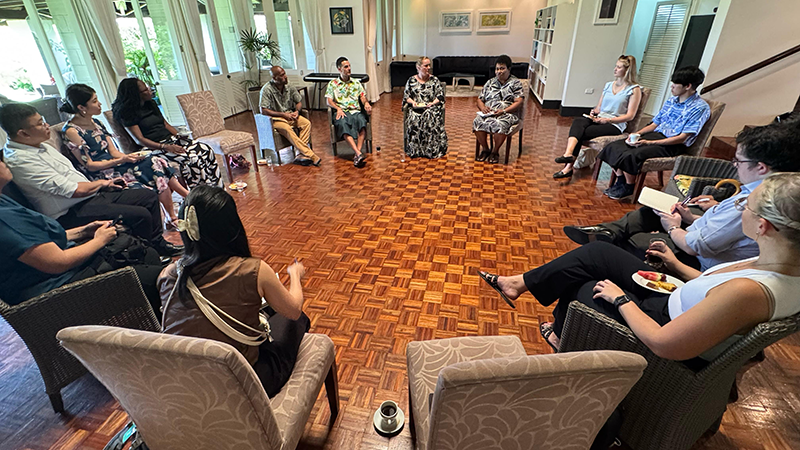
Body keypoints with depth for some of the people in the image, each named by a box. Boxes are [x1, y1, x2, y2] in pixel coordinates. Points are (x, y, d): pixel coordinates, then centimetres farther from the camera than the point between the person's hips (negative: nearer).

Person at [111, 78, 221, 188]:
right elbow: (139, 140, -12)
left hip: (171, 139, 7)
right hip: (154, 148, -7)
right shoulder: (127, 113, -4)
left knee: (205, 149, -19)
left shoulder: (151, 103, 19)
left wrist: (180, 136, 1)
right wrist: (166, 147, -24)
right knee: (191, 158, -34)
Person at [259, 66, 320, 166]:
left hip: (289, 115, 5)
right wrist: (283, 114, -21)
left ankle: (302, 154, -31)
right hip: (275, 118, -5)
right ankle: (311, 155, -40)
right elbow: (263, 110, -17)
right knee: (287, 129, -36)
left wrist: (297, 111, -9)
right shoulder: (267, 89, -13)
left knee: (307, 123, -23)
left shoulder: (289, 87, 2)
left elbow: (298, 103, 14)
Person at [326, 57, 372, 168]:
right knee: (343, 124, -38)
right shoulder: (332, 84, 18)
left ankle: (357, 153, -45)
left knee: (361, 120, -36)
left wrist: (366, 103, -9)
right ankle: (359, 154, -49)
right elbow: (329, 101, 7)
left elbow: (363, 97, 15)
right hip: (341, 112, -1)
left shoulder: (356, 83, 26)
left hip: (356, 111, 2)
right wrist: (338, 108, -13)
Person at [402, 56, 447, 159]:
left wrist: (433, 103, -13)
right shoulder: (411, 80, 15)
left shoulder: (434, 80, 13)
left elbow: (441, 95, 6)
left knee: (430, 117, -34)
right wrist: (412, 102, -8)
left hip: (431, 107, 0)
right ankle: (414, 149, -23)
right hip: (415, 107, 1)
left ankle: (432, 149, -27)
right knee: (413, 118, -32)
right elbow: (406, 96, 13)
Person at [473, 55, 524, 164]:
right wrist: (483, 107, -6)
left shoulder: (516, 83, 7)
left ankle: (495, 151, -14)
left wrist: (503, 111, -19)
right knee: (477, 122, -29)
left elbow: (518, 102, -4)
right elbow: (480, 99, 18)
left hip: (508, 113, -4)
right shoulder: (490, 82, 20)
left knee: (499, 124, -38)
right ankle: (485, 149, -11)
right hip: (489, 112, 4)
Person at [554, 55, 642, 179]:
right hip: (599, 120, 5)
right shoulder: (608, 85, 21)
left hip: (615, 125, -5)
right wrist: (594, 111, -1)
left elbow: (630, 116, -5)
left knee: (581, 133, -29)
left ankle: (568, 167, -30)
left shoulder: (634, 89, 1)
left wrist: (608, 120, -16)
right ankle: (568, 154, -50)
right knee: (578, 121, -30)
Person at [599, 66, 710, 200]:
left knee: (631, 155, -32)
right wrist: (637, 133, -3)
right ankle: (620, 182, -4)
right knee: (614, 147, -12)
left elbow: (682, 138, -16)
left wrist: (650, 142, -23)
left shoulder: (701, 107, -9)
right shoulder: (671, 101, 13)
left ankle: (628, 187, -8)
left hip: (673, 145, -8)